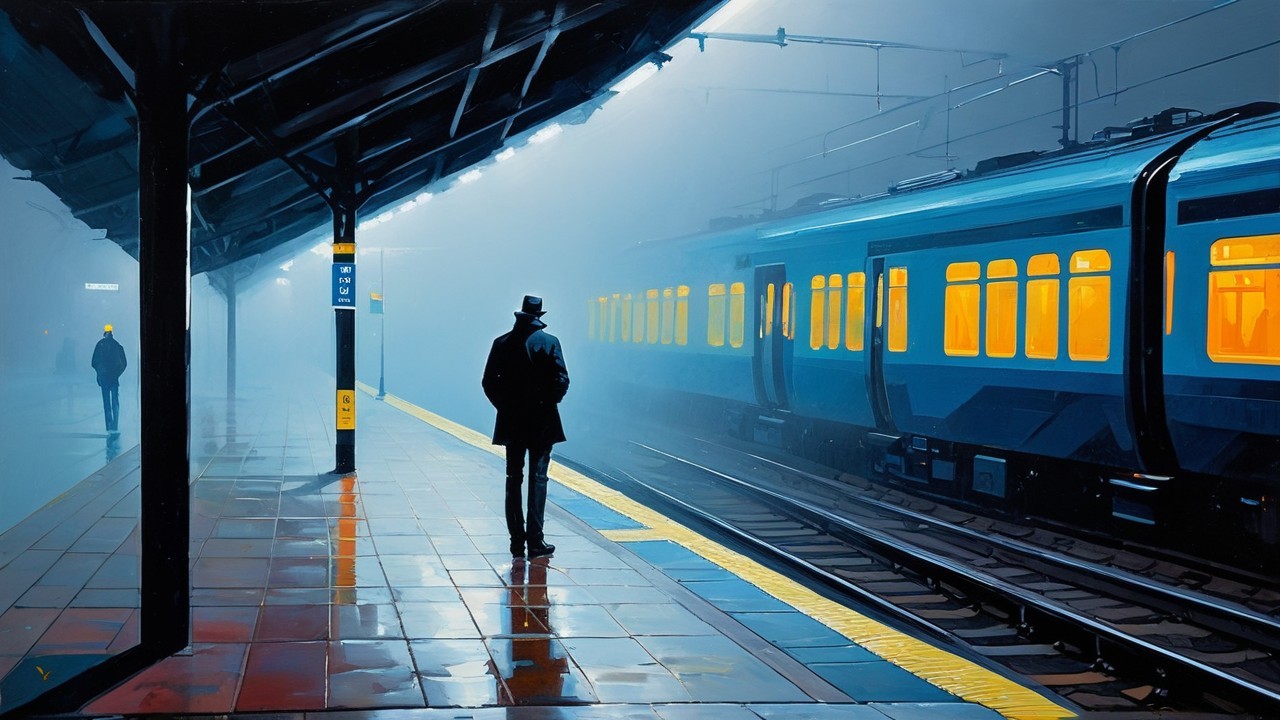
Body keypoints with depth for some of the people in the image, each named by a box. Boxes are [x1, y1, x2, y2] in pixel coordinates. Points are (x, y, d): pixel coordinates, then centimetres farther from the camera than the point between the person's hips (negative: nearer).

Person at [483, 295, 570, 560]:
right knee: (538, 479, 1)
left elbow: (488, 382, -1)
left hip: (511, 422, 3)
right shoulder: (549, 342, -7)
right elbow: (561, 381, -11)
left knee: (514, 479, 9)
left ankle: (517, 542, 10)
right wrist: (548, 402, 4)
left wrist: (505, 405, 10)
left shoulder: (502, 343, 0)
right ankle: (535, 542, -1)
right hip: (542, 422, -2)